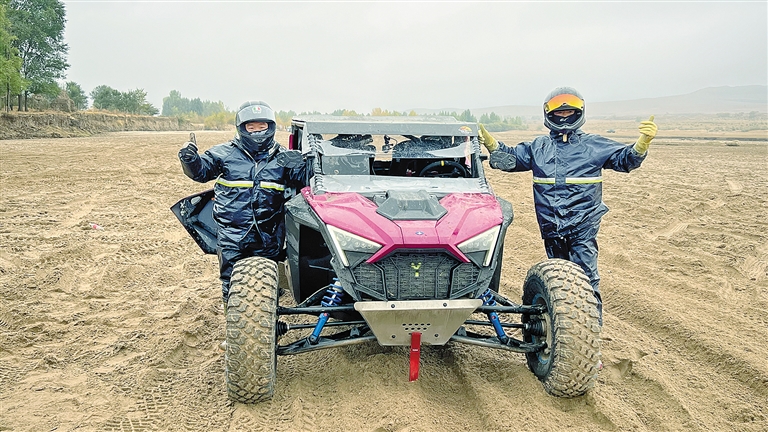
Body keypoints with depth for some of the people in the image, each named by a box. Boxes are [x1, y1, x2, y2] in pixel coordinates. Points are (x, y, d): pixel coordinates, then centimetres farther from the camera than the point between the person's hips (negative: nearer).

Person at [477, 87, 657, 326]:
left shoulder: (594, 145, 4)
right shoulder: (537, 147, 13)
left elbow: (626, 159, 1)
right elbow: (509, 158, 14)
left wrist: (643, 142, -18)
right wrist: (489, 141, -2)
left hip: (583, 226, -4)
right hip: (550, 226, 4)